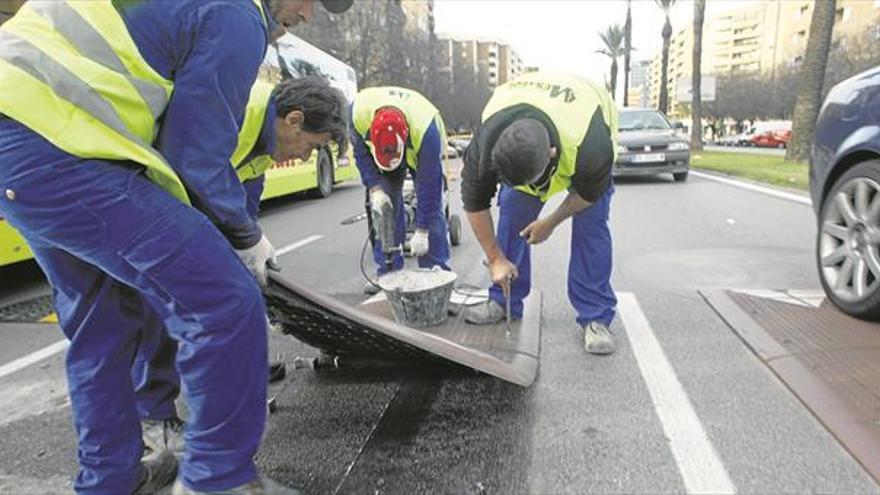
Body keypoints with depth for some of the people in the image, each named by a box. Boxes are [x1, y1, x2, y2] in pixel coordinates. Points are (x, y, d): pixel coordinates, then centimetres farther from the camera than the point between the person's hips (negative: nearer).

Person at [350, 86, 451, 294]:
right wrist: (375, 188, -27)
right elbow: (361, 152, -16)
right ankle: (387, 272, 3)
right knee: (383, 207, -6)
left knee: (431, 206, -14)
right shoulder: (358, 111, -36)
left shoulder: (426, 129, -44)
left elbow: (429, 184, -35)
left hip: (423, 151, -3)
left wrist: (422, 231, -30)